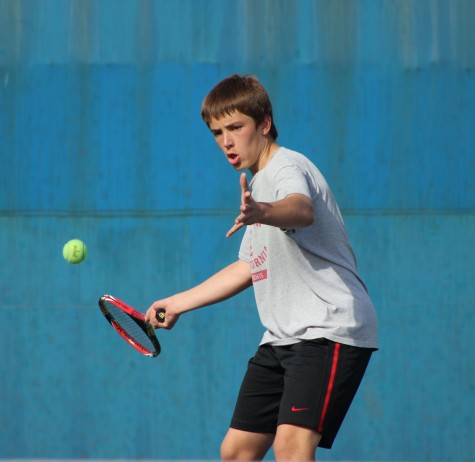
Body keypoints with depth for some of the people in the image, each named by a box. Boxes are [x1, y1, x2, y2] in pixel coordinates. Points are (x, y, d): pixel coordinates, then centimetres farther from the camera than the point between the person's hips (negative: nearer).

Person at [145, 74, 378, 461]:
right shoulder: (259, 183, 19)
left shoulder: (288, 167, -11)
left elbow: (302, 211, -38)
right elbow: (248, 268, 31)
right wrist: (177, 303, 35)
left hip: (329, 330, -10)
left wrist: (263, 213, -60)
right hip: (283, 338, 10)